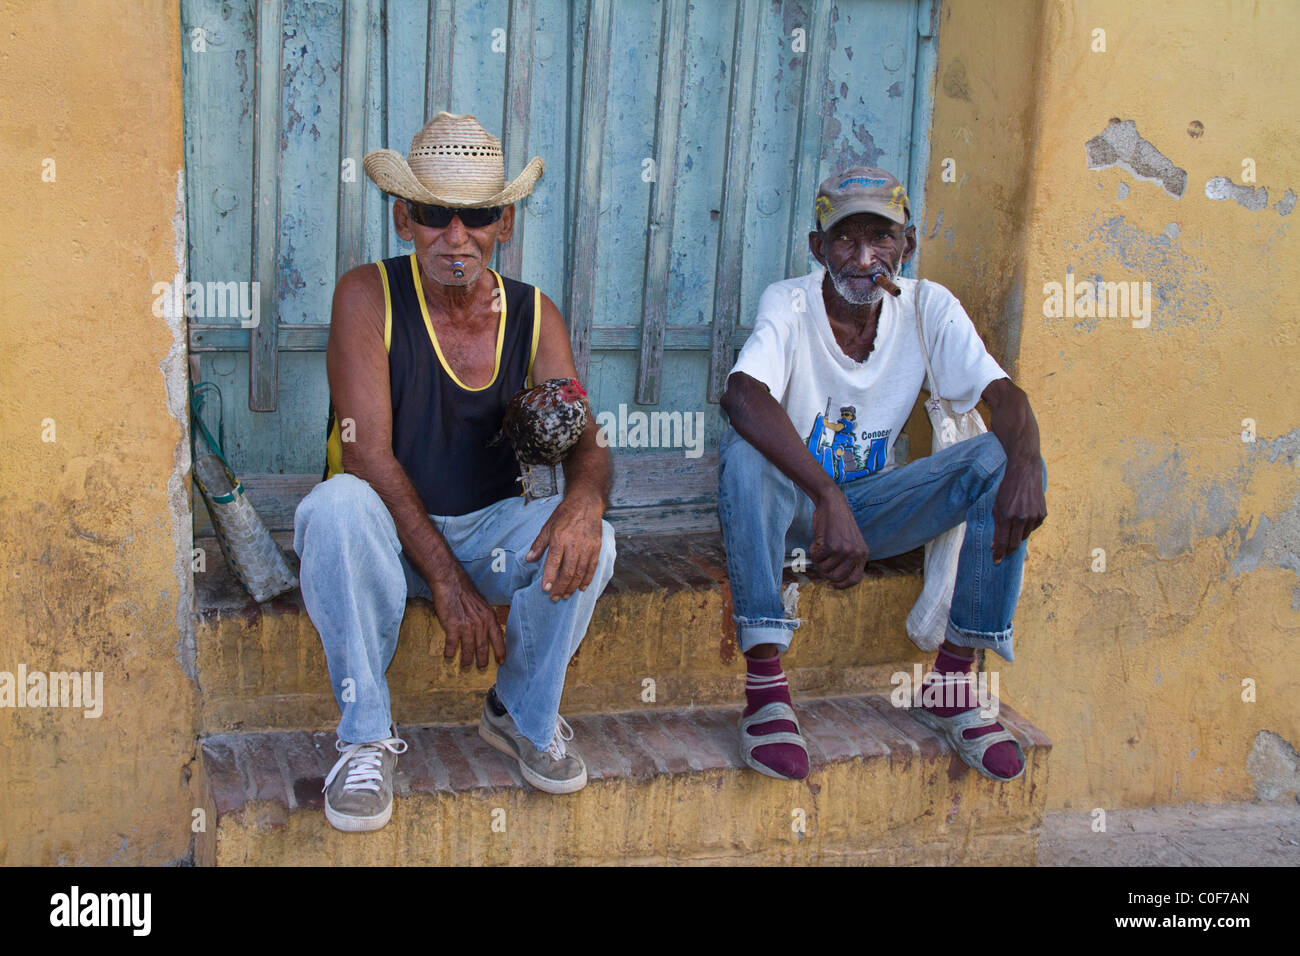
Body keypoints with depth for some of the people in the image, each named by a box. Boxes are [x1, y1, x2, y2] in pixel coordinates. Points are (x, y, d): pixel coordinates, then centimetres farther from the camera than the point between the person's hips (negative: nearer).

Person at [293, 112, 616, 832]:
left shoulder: (534, 315, 0)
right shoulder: (368, 296, -11)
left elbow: (585, 444, -6)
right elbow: (368, 454, -18)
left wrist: (585, 498, -33)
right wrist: (446, 579, -25)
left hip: (489, 529, 3)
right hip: (388, 532, -2)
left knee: (587, 542, -26)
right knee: (339, 507, -36)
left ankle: (523, 717, 1)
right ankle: (366, 737, -19)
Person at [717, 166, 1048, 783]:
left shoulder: (929, 308, -5)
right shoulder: (789, 303, -17)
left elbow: (1003, 394, -15)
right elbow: (742, 395, -37)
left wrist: (1023, 464, -39)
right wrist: (828, 499, -50)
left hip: (875, 504, 3)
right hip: (794, 503, -3)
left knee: (1006, 461, -19)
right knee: (745, 451, -36)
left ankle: (951, 682, -14)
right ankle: (765, 686, -32)